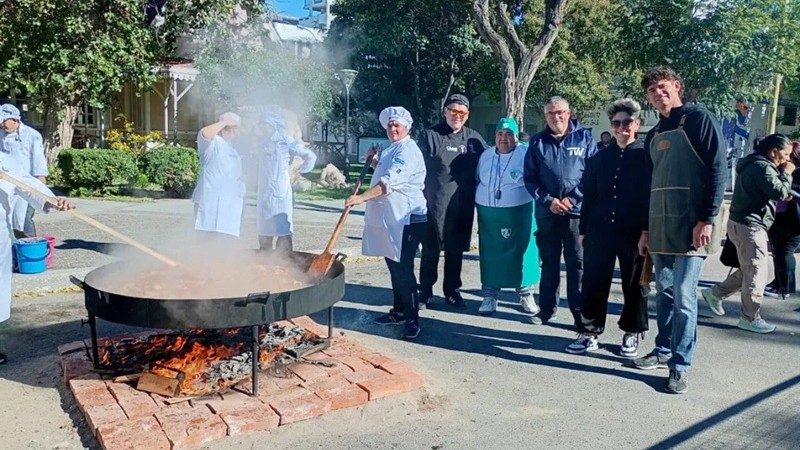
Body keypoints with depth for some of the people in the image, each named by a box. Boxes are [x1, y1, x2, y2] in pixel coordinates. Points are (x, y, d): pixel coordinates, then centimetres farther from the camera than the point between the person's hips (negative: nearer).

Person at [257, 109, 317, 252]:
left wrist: (298, 172, -2)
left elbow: (310, 156, -10)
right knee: (264, 234, 13)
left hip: (279, 194, -8)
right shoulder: (267, 141, 16)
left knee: (283, 233, -6)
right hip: (266, 195, 9)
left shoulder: (283, 140, -7)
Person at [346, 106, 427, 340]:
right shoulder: (391, 149, 17)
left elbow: (389, 182, -28)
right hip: (389, 218, 10)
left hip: (407, 219, -10)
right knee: (394, 267, 16)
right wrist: (373, 162, 16)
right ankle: (399, 311, 28)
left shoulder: (408, 150, -15)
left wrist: (362, 197, -35)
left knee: (403, 270, -8)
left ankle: (412, 319, 0)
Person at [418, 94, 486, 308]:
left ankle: (453, 290, 25)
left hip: (462, 206, 3)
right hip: (435, 203, -3)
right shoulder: (431, 136, -1)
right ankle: (425, 291, 16)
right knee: (430, 250, 5)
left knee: (456, 250, 12)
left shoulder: (474, 138, 8)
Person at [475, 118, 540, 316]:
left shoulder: (526, 154, -6)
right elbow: (477, 181, 17)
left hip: (518, 213, -3)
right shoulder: (486, 155, 10)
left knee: (522, 253, 3)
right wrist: (480, 203, 13)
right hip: (489, 213, 4)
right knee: (490, 254, 5)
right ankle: (490, 295, 14)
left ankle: (525, 293, 18)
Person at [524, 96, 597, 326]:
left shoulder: (585, 138, 3)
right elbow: (530, 178, 5)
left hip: (577, 211, -2)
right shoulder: (538, 141, 7)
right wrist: (548, 200, -8)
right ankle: (547, 308, 22)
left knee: (577, 263, -1)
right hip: (546, 212, 2)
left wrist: (573, 199, -10)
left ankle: (580, 312, 6)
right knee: (549, 262, 11)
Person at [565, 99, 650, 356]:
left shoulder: (646, 156, -1)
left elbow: (652, 196, -5)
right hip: (599, 230, 3)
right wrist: (583, 230, 8)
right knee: (593, 283, 4)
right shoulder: (599, 159, 11)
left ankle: (632, 334, 24)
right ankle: (590, 332, 16)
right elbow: (589, 197, 11)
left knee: (633, 284, 9)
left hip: (634, 233, -3)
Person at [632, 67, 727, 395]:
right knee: (664, 293, 13)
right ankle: (663, 350, 25)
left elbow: (718, 171, -9)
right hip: (660, 228, 7)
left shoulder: (699, 119, -3)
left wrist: (707, 220, -16)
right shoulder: (653, 136, 17)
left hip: (692, 226, -6)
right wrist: (646, 229, 17)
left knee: (683, 297, -6)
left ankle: (680, 366, 3)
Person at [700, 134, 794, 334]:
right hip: (749, 227, -11)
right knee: (757, 271, -4)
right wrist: (786, 174, -6)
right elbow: (780, 192, -22)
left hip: (744, 225, 11)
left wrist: (784, 195, 6)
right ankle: (750, 318, 5)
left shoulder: (755, 165, 16)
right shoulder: (762, 167, -17)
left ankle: (715, 293, 26)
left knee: (750, 269, 18)